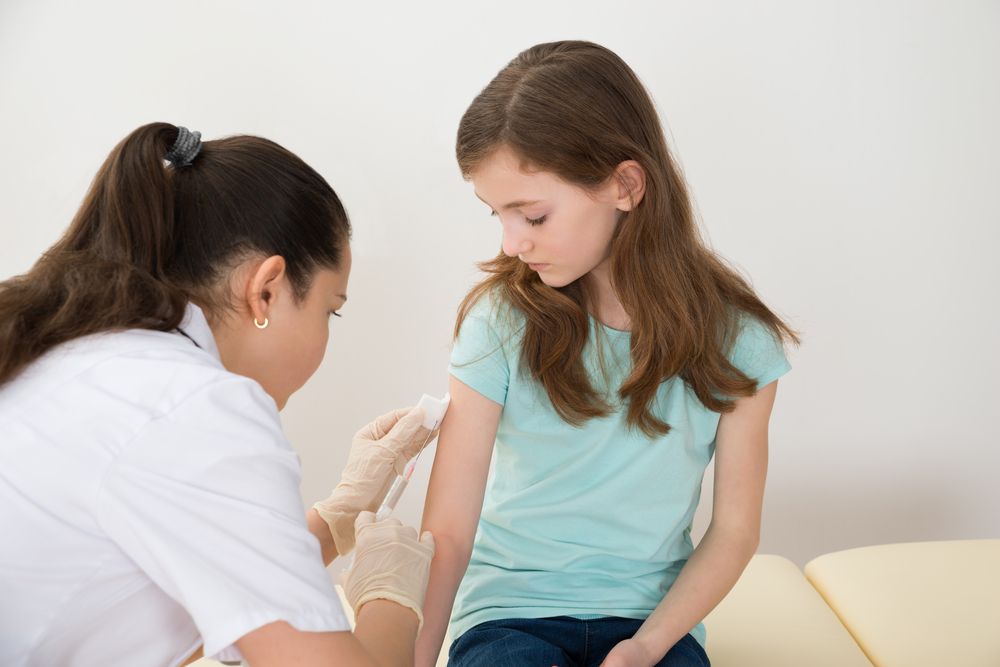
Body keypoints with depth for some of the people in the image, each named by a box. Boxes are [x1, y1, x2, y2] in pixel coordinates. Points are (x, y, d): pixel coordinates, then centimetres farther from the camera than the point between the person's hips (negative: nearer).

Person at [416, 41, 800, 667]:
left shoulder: (734, 338, -7)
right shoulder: (503, 321, -10)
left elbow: (734, 527, 0)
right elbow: (448, 533, -11)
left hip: (654, 615, 2)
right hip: (510, 611, -1)